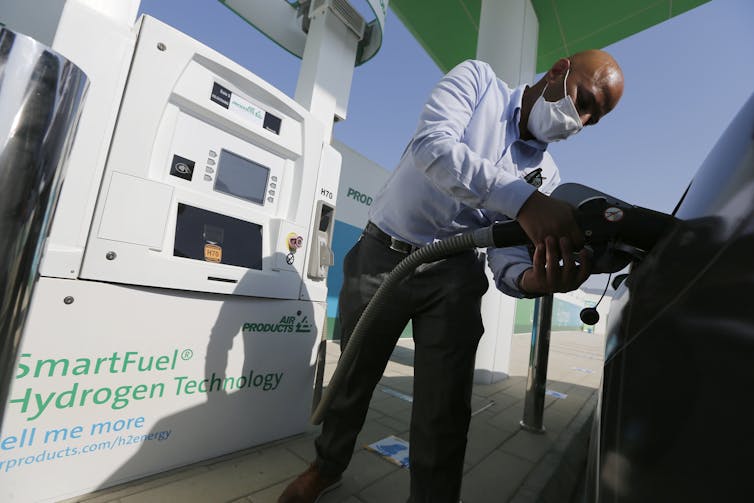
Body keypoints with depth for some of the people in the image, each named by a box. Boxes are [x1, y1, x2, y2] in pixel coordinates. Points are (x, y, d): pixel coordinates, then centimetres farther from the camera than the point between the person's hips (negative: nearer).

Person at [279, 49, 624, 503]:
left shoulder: (546, 174, 6)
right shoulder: (477, 79, -1)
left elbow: (507, 253, -5)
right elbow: (432, 145, -23)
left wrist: (532, 279, -29)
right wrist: (524, 200, -34)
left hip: (454, 276, 3)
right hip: (382, 256, -2)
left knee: (445, 411, -1)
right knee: (353, 379, 15)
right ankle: (329, 466, 45)